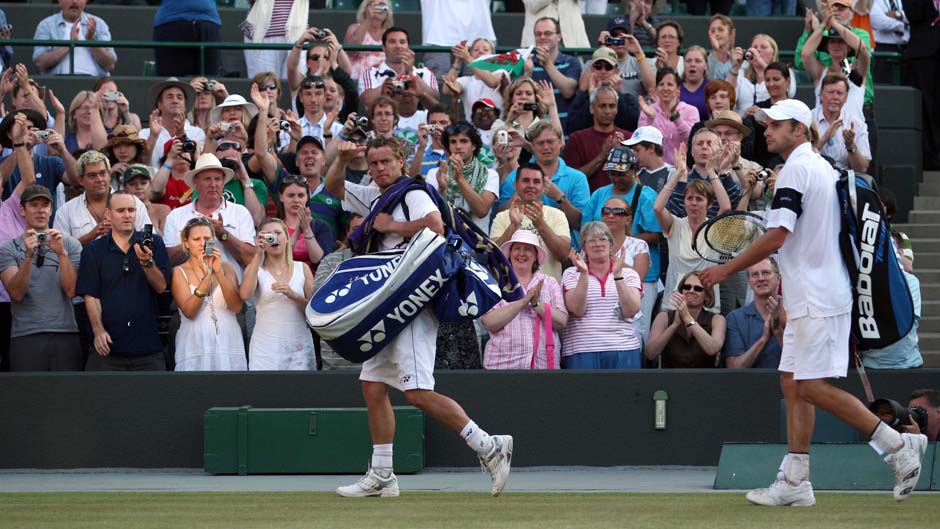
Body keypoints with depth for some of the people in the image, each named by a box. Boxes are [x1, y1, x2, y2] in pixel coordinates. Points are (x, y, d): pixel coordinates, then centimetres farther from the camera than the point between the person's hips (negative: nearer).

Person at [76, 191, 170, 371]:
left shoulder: (154, 243, 8)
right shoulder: (93, 250, 7)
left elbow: (161, 286, 0)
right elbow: (90, 295, 1)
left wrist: (147, 261, -19)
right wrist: (98, 330, -13)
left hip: (148, 346, 1)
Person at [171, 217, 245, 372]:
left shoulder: (226, 268, 11)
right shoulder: (180, 272, 4)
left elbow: (236, 307, -3)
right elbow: (189, 311, -10)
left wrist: (219, 273, -11)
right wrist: (207, 276, -16)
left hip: (228, 344, 2)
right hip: (196, 346, -2)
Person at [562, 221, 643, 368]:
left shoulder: (628, 274, 12)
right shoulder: (571, 274, 9)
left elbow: (631, 311, -4)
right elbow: (577, 310, -6)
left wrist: (618, 274, -11)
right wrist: (584, 274, -13)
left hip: (623, 351, 1)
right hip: (582, 352, -1)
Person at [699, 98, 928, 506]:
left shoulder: (796, 169, -12)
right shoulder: (823, 168, 19)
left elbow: (776, 237, -19)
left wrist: (727, 269, -12)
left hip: (817, 299, -10)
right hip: (811, 299, 10)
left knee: (813, 387, -12)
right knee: (793, 383, 9)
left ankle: (898, 445, -9)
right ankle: (794, 482, 8)